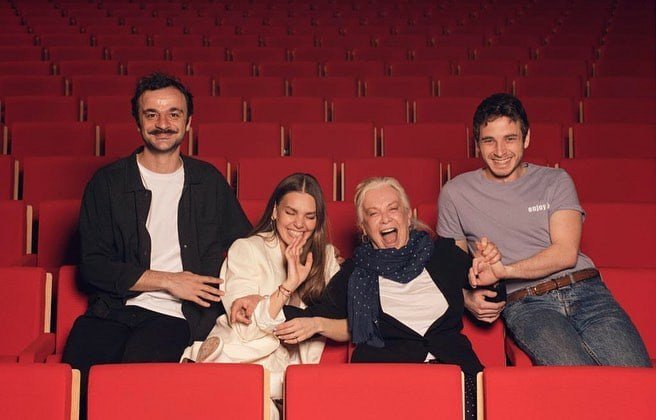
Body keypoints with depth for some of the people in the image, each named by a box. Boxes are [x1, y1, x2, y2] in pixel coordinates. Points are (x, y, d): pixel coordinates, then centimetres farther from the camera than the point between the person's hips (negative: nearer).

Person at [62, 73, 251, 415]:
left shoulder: (209, 181, 14)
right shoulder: (107, 183, 8)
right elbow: (92, 266, 2)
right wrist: (167, 280, -5)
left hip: (175, 315, 0)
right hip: (113, 308, 0)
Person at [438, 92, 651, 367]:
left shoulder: (555, 181, 13)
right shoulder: (456, 193, 12)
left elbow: (566, 253, 1)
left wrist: (503, 270, -12)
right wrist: (467, 298, -4)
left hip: (583, 289, 2)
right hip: (525, 303, -2)